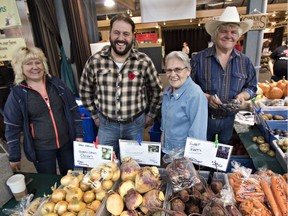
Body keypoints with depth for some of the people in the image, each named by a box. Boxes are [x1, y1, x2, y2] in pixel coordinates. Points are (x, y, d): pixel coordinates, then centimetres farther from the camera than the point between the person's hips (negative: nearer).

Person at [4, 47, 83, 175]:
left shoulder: (56, 83, -2)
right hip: (41, 149, -2)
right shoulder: (17, 94, -8)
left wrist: (79, 135, 0)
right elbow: (12, 127, -3)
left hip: (67, 143, 2)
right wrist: (14, 157, -1)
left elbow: (73, 109, 2)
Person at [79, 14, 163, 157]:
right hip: (106, 124, 1)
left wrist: (150, 115, 6)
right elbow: (85, 90, 5)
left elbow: (156, 90, 3)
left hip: (136, 124, 0)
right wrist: (95, 115, 8)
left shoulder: (144, 61, -11)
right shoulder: (95, 61, -8)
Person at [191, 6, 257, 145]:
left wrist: (243, 95, -14)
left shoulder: (244, 61, 0)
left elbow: (251, 87, 8)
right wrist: (206, 97, -25)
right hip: (203, 118, -3)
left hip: (229, 119, 4)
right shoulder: (199, 59, -12)